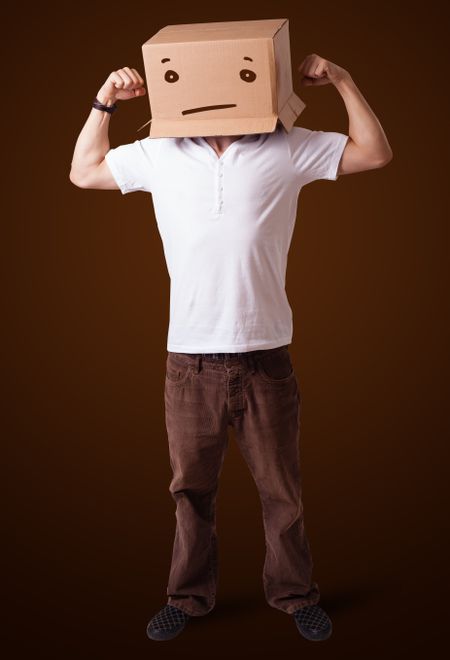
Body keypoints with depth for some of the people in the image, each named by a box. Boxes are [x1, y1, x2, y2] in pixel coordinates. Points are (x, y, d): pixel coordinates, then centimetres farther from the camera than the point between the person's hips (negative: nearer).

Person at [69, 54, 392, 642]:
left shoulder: (286, 149, 0)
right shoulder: (160, 154, 4)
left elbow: (375, 153, 3)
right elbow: (84, 172, 14)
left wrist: (342, 80, -4)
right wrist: (104, 101, 4)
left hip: (266, 357, -1)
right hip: (190, 360, 1)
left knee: (282, 488, 13)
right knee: (191, 488, 15)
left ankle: (295, 593, 33)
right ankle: (189, 595, 34)